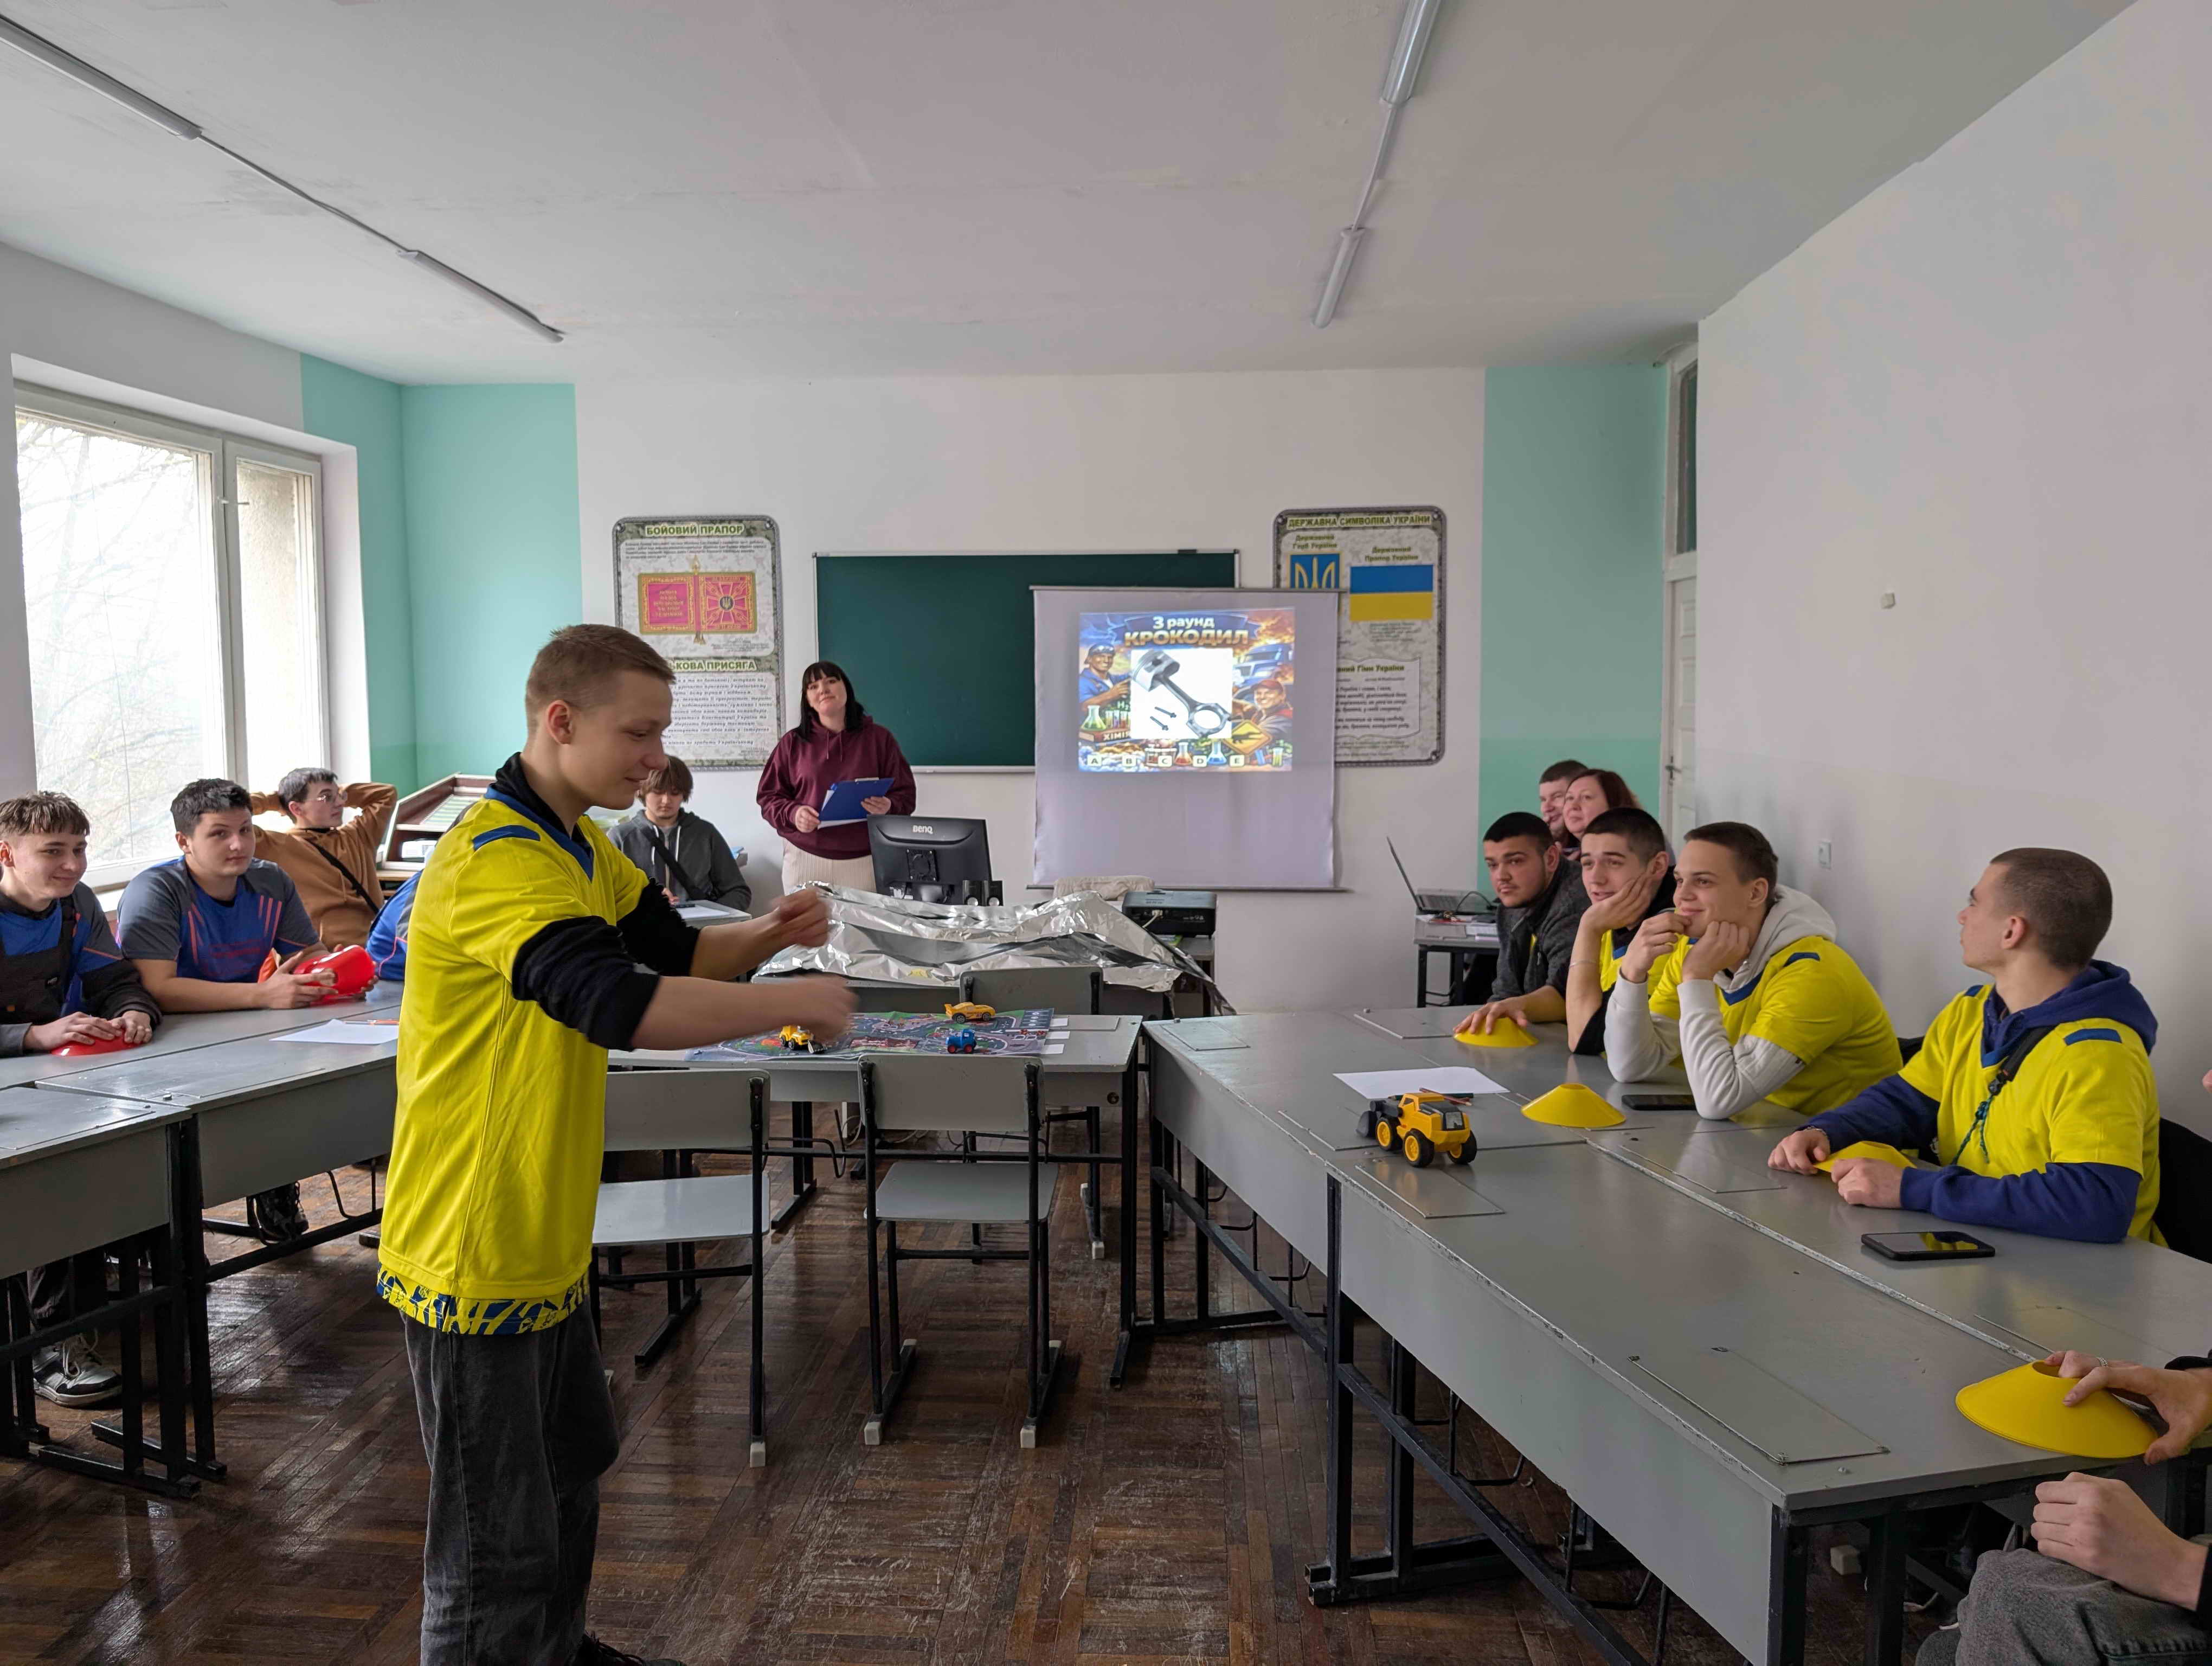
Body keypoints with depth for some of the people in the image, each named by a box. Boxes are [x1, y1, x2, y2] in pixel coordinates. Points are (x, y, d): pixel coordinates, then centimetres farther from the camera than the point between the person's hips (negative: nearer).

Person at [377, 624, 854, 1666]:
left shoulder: (580, 846, 8)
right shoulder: (496, 861, -25)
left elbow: (676, 953, 13)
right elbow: (620, 1005, -37)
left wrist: (764, 936, -8)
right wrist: (797, 1002, -28)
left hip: (543, 1245, 10)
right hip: (473, 1258, -10)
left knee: (572, 1465, 27)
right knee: (498, 1550, 3)